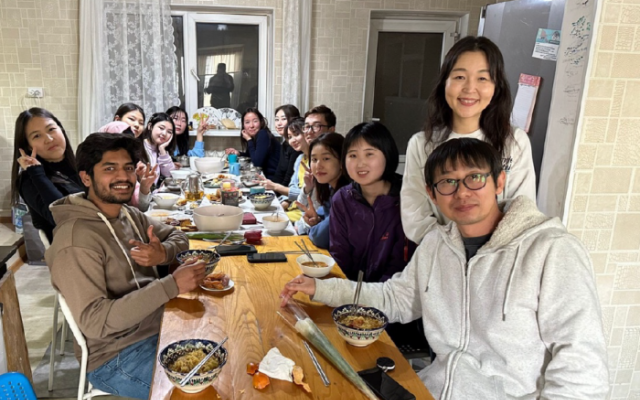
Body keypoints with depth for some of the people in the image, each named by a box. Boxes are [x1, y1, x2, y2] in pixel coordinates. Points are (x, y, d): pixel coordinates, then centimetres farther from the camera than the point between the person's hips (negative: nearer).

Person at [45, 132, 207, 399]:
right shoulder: (76, 239, -20)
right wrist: (171, 285, -30)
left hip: (159, 327, 8)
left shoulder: (129, 215, 5)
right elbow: (94, 321, -25)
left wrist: (163, 253, -10)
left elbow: (177, 236, 15)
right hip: (116, 358, -7)